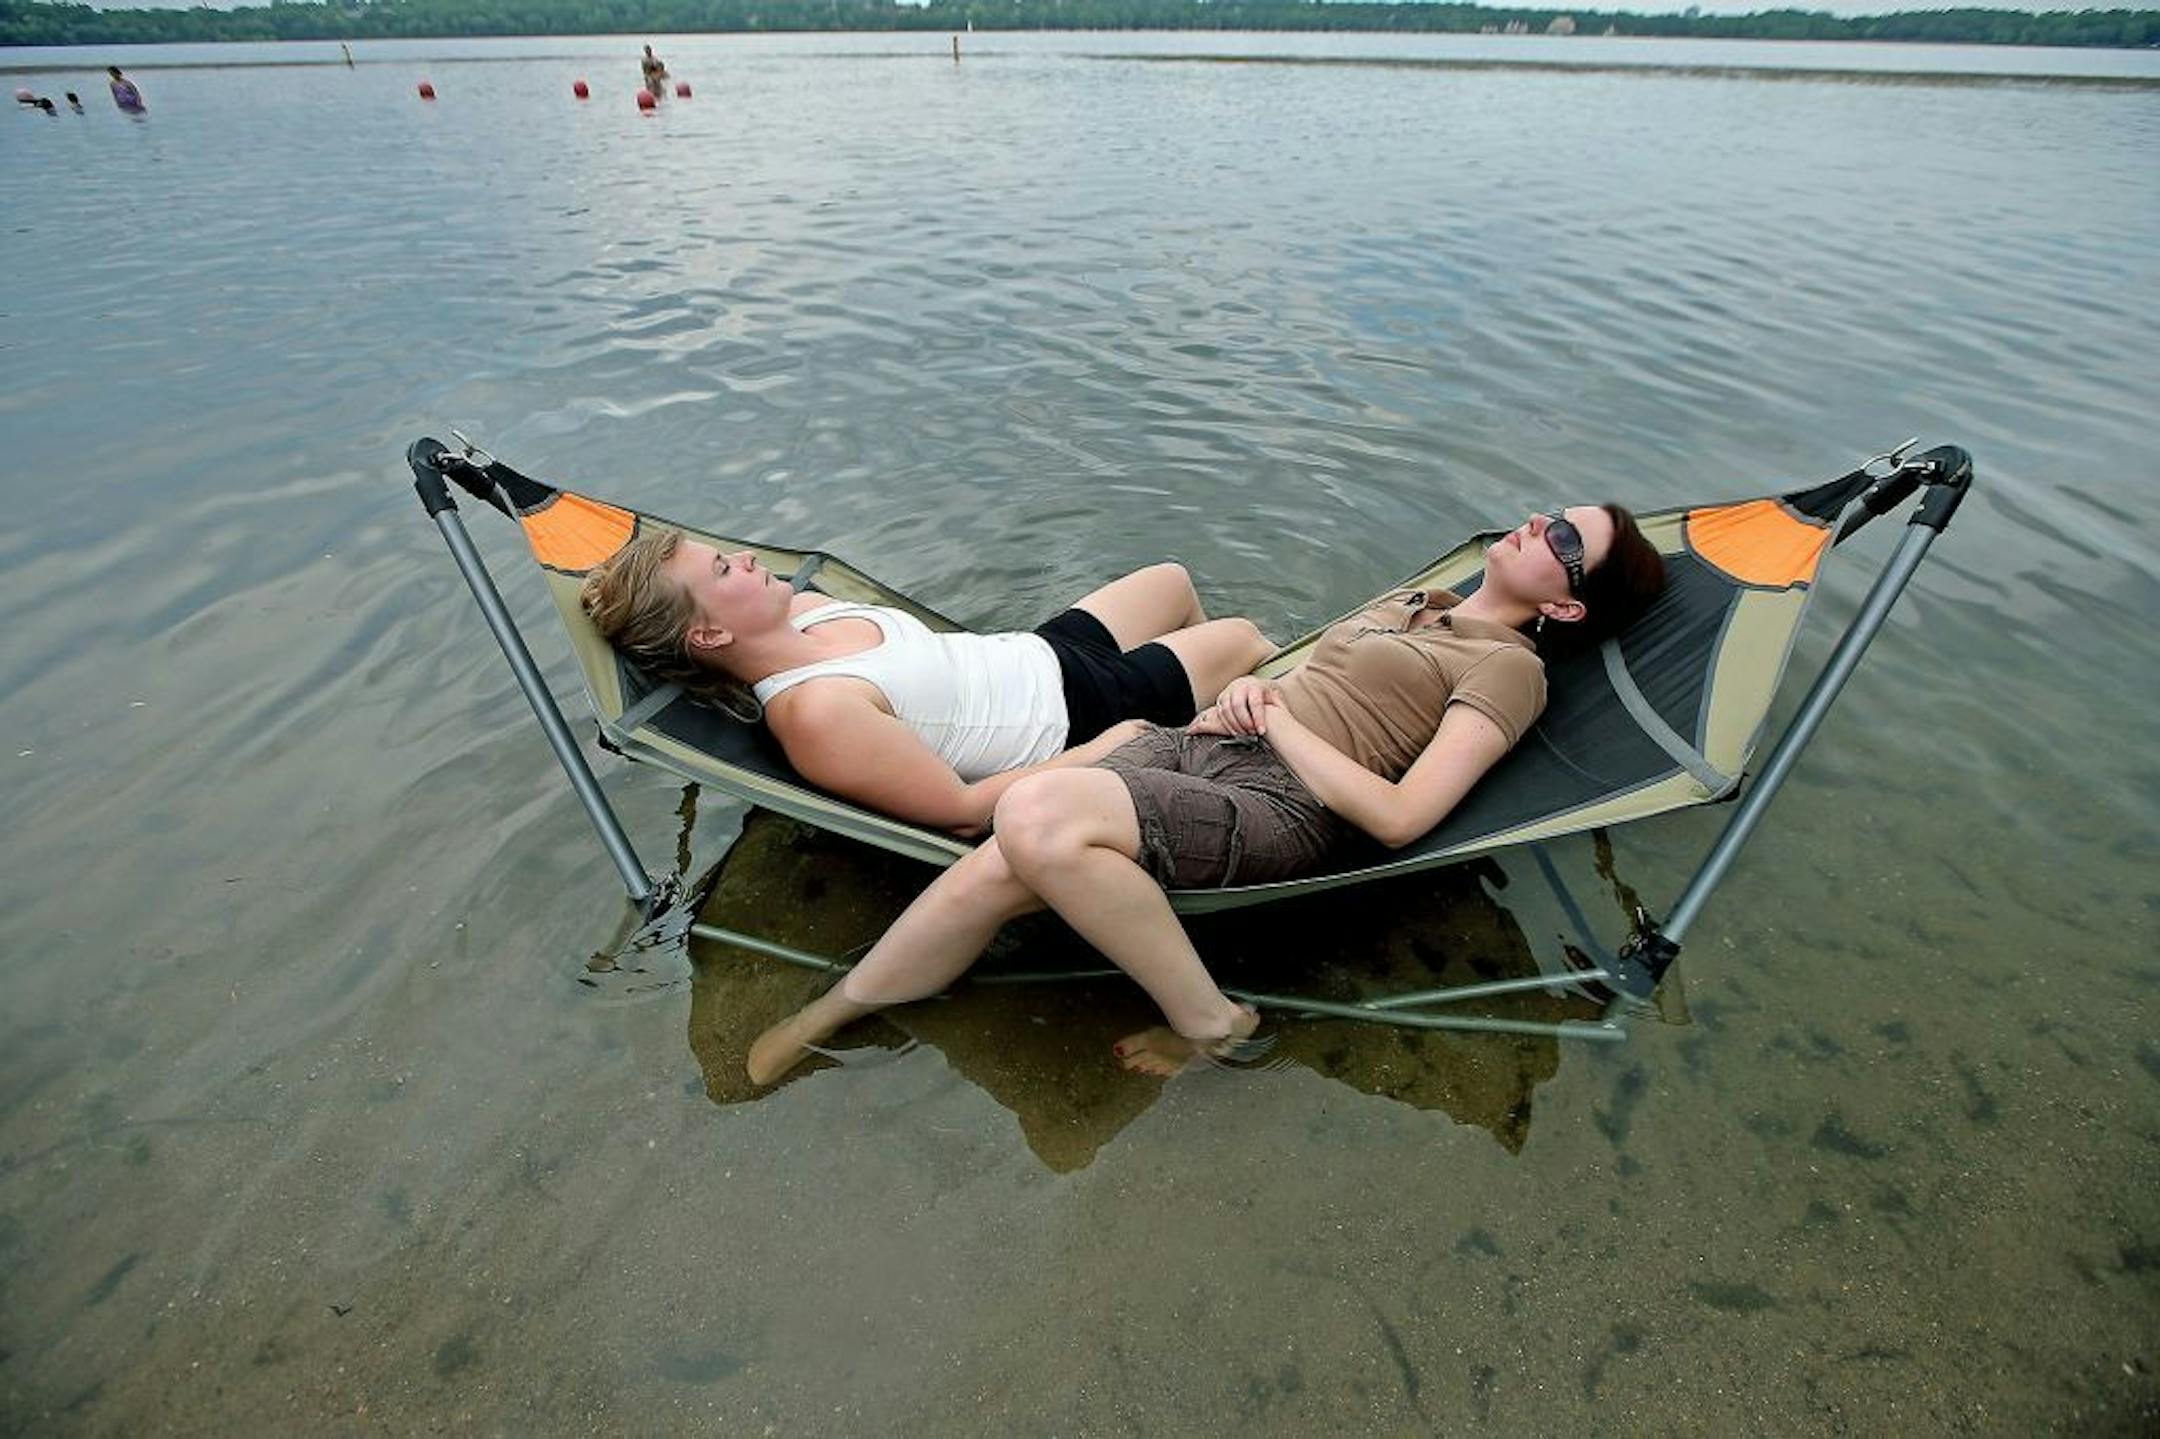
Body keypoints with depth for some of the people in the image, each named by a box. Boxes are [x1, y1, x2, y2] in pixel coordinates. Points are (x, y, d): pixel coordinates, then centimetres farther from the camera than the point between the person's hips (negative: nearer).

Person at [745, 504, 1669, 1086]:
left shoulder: (1508, 667, 3)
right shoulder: (1415, 602, 27)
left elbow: (1397, 816, -12)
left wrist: (1279, 719, -7)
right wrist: (1247, 691, 4)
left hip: (1277, 804, -7)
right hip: (1196, 744, 7)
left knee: (1036, 817, -34)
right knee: (995, 871, -16)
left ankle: (1212, 1025, -14)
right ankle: (822, 1016, 3)